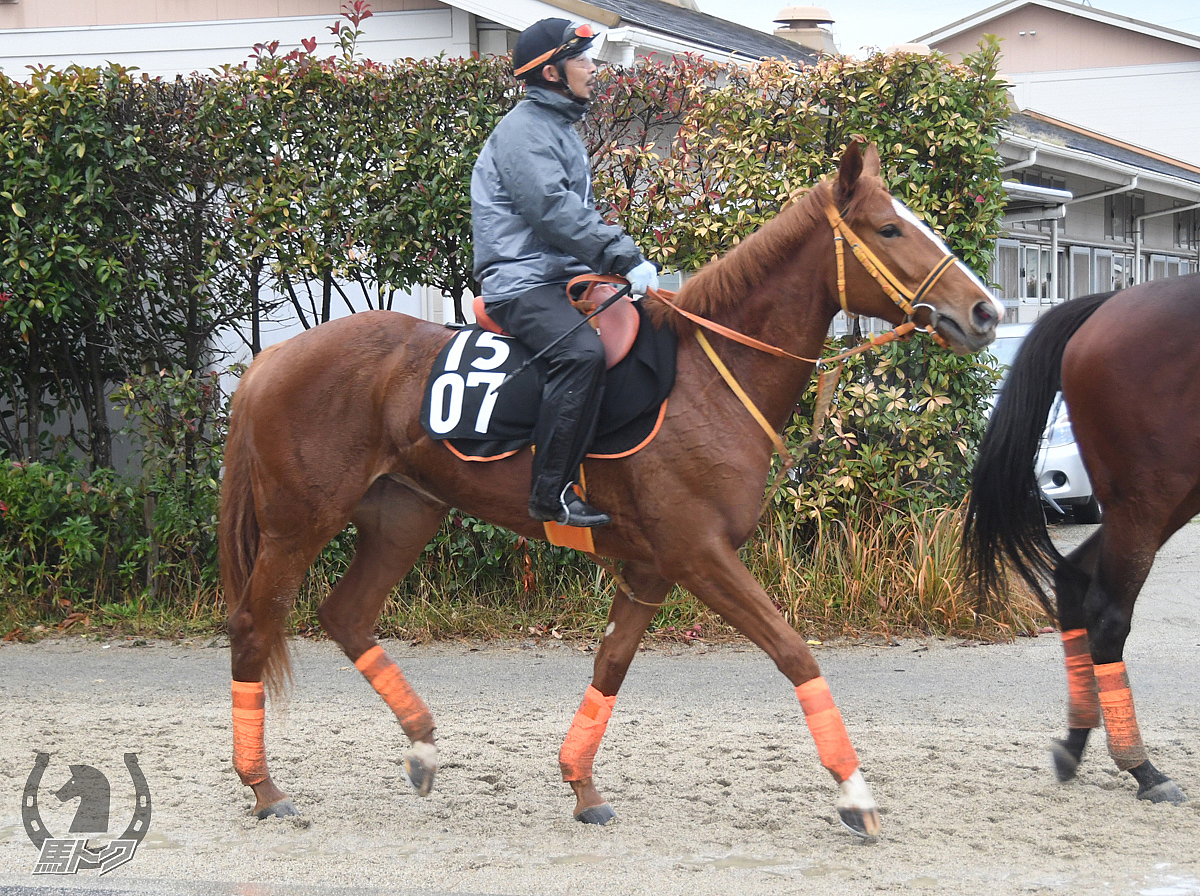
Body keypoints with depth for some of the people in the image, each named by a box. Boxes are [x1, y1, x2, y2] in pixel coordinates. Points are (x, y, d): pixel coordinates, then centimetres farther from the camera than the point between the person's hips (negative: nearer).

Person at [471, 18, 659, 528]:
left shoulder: (559, 128, 22)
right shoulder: (525, 129, -11)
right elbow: (554, 211, -23)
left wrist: (626, 262, 13)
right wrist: (625, 260, -25)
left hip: (563, 278, 11)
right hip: (522, 282, -11)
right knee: (583, 351, -33)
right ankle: (551, 493, -33)